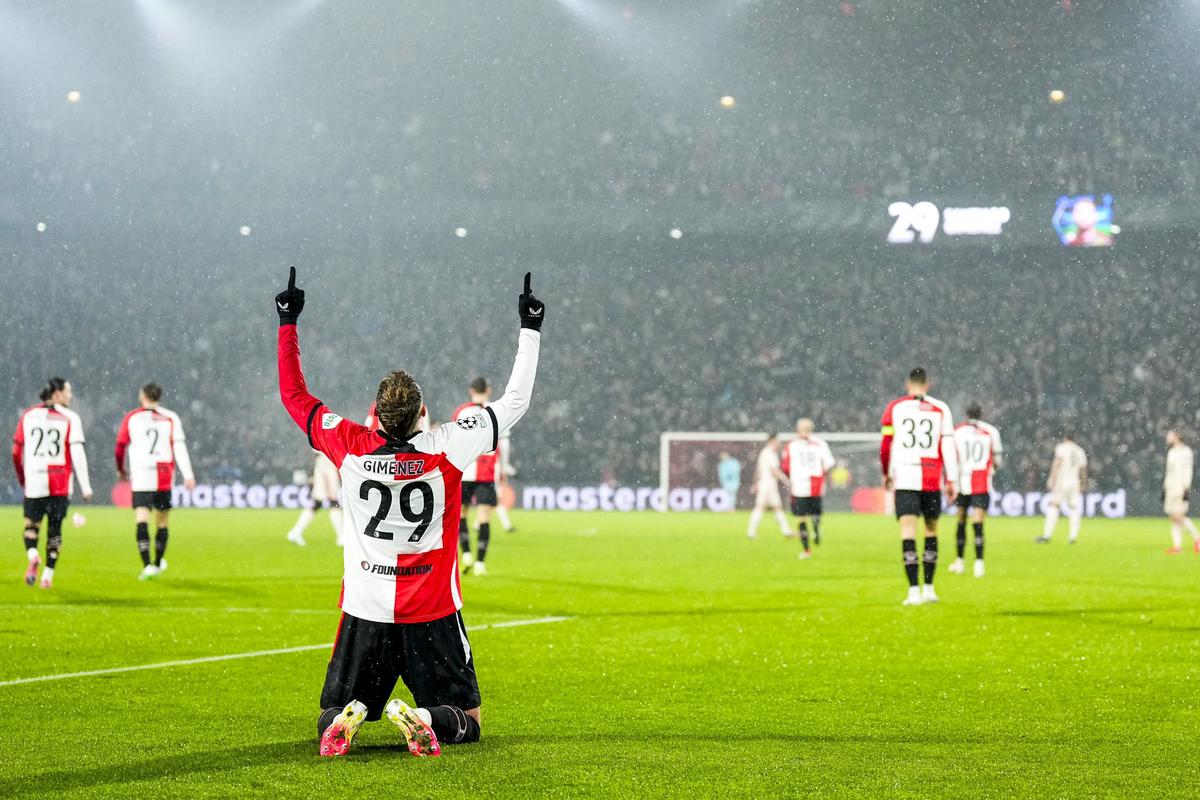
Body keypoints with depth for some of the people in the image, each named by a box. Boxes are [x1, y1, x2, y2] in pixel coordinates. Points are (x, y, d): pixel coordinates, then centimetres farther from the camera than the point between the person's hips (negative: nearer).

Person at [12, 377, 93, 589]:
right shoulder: (70, 418, -3)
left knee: (32, 524, 12)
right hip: (61, 484, -1)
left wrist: (22, 479, 21)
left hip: (34, 481, 1)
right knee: (55, 529, 9)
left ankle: (32, 556, -18)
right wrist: (85, 486, -7)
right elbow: (77, 454, -9)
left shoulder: (28, 416, 6)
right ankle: (47, 575, 7)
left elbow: (17, 452, 8)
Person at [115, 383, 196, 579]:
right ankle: (158, 562, 31)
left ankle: (147, 565, -25)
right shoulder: (171, 418, 5)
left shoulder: (131, 418, 4)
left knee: (141, 521, -9)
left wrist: (120, 470, 25)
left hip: (140, 478, -2)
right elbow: (179, 447, -4)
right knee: (162, 522, 16)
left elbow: (120, 448, 7)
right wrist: (188, 475, -8)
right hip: (164, 479, 2)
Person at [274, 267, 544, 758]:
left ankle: (347, 718, -22)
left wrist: (288, 322, 15)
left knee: (331, 716, 14)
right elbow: (515, 403, -1)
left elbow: (294, 395, 6)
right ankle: (422, 718, -24)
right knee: (466, 721, 9)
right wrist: (530, 330, 7)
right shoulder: (447, 450, -12)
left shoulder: (350, 447, -8)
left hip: (365, 611, 2)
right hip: (433, 614, -1)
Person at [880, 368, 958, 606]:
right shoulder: (940, 409, 4)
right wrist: (951, 481, 4)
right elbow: (948, 446, 0)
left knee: (908, 530, -4)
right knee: (931, 529, 15)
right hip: (932, 480, 1)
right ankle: (929, 588, 18)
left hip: (904, 478, -1)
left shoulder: (895, 407, 4)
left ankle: (914, 590, -14)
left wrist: (886, 474, 21)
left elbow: (885, 445, 6)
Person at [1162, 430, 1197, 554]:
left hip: (1181, 487, -8)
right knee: (1173, 517, 3)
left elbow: (1188, 470, -11)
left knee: (1178, 516, -14)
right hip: (1171, 487, 8)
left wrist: (1186, 488, -18)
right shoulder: (1171, 452, 18)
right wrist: (1164, 488, 19)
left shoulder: (1185, 451, -6)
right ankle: (1177, 545, 3)